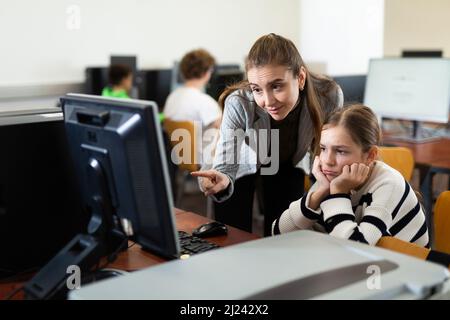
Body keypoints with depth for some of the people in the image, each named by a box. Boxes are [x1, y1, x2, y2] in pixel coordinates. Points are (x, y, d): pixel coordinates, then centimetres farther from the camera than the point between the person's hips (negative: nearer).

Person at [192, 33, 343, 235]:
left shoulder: (329, 96, -31)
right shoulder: (238, 103, -38)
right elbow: (225, 165, -39)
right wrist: (221, 181, -59)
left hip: (288, 163, 2)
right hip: (243, 162, -2)